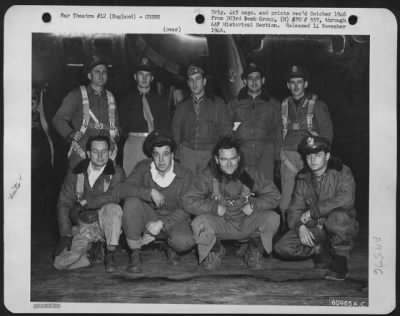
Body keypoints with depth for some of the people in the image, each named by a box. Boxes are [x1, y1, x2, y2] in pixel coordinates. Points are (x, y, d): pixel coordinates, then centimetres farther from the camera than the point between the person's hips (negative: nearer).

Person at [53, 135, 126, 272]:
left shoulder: (116, 173, -3)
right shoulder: (75, 173, 3)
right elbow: (63, 204, 2)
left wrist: (87, 202, -21)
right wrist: (66, 234, -7)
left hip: (104, 225, -1)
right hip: (81, 227, 2)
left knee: (112, 208, -34)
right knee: (60, 263, -17)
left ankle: (110, 255, -15)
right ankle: (92, 251, 13)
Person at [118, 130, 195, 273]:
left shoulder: (185, 175, -12)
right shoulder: (144, 167, -8)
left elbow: (184, 210, -13)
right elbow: (122, 190, -21)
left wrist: (161, 224, -26)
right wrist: (151, 192, -32)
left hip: (172, 218, -1)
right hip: (148, 216, 2)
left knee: (185, 242, -33)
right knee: (131, 202, -30)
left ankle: (170, 246, 8)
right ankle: (135, 253, -14)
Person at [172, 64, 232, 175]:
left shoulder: (218, 104, 10)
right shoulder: (182, 106, 16)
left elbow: (227, 131, 9)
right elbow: (175, 131, 20)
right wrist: (177, 152, 8)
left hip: (211, 153, -1)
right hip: (187, 152, 1)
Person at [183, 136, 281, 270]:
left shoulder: (251, 174, -10)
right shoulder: (208, 177, -12)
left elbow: (274, 196, -6)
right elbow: (188, 201, -16)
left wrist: (254, 205, -21)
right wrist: (214, 207, -25)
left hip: (247, 223, 1)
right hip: (220, 224, -1)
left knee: (273, 218, -26)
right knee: (198, 223, -31)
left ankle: (256, 250, 7)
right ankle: (215, 250, 6)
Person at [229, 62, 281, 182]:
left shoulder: (274, 104, 17)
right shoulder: (234, 103, 17)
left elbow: (278, 131, 15)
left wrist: (277, 155, 4)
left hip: (265, 153, 0)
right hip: (241, 153, 0)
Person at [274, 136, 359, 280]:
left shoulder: (341, 172, -10)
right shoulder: (303, 178, 6)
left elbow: (346, 199, -28)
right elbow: (294, 209, 3)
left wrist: (313, 211, -25)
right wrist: (300, 226, -20)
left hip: (342, 229, -4)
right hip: (313, 229, 5)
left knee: (338, 216, -39)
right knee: (283, 247, -16)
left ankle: (340, 261, -16)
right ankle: (319, 252, 9)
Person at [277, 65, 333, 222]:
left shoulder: (317, 105, 5)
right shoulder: (284, 106, 15)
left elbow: (327, 132, 3)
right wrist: (279, 154, 7)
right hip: (288, 155, 3)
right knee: (286, 198, -1)